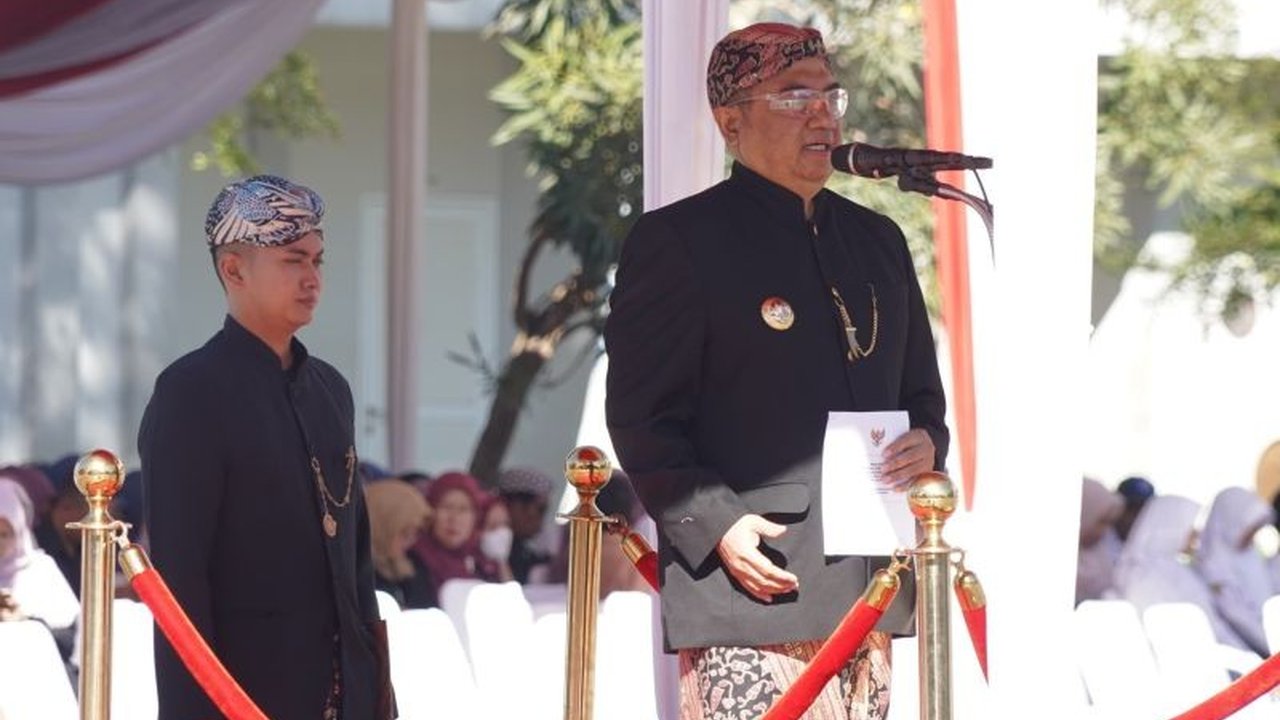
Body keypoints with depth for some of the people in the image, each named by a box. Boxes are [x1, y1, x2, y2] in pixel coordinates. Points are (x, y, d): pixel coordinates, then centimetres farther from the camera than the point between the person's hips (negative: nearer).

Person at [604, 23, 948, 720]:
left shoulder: (877, 239, 19)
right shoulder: (676, 242, -2)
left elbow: (920, 392, 27)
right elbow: (641, 418, -6)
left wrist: (927, 443, 4)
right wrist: (716, 526, -17)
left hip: (864, 587, 7)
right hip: (749, 585, -6)